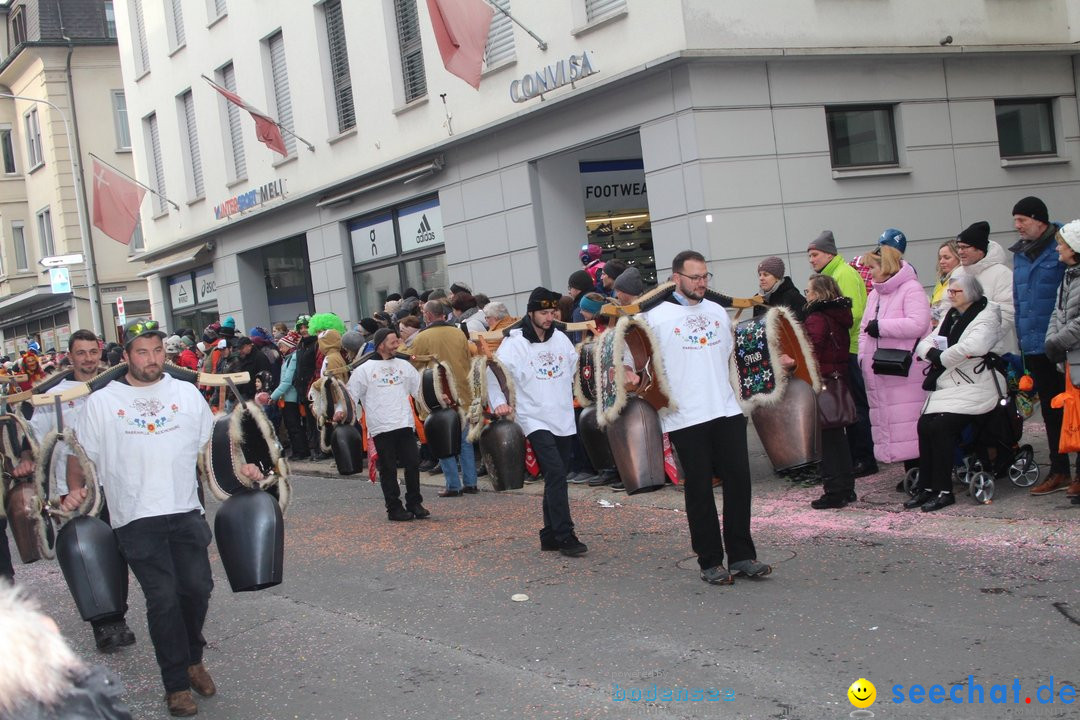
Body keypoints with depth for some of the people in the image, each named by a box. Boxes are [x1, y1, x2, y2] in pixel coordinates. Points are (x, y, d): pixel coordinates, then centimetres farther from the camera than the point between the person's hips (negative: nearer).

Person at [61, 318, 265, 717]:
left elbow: (211, 441, 17)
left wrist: (240, 466, 2)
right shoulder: (101, 402, 3)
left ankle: (193, 658, 31)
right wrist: (75, 489, -8)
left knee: (198, 587, 5)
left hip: (186, 512, 3)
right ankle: (176, 684, 7)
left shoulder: (187, 393, 9)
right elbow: (81, 454, 8)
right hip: (136, 519, -3)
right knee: (163, 598, -5)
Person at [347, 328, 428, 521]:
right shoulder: (364, 369, 2)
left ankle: (414, 503, 15)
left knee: (413, 463, 2)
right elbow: (351, 396, 3)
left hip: (405, 425, 3)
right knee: (388, 469, 2)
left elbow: (420, 387, 17)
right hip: (381, 427, -3)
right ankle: (394, 508, 9)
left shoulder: (403, 365, 13)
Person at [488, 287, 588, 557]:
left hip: (563, 418, 6)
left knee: (556, 476, 10)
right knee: (555, 474, -17)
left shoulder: (560, 338, 7)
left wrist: (570, 393, 20)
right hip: (535, 419, -6)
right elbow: (495, 373, -16)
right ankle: (565, 536, -16)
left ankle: (550, 535, 19)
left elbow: (574, 365, 24)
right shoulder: (515, 343, -10)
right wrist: (498, 402, -28)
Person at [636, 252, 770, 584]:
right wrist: (631, 375, -21)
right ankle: (710, 562, 10)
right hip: (686, 417, -4)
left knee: (738, 480, 3)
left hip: (727, 410, 5)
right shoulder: (656, 316, -3)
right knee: (699, 488, 1)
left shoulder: (718, 311, 14)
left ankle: (742, 555, 14)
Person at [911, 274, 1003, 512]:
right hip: (948, 386, 7)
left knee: (941, 425, -23)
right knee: (924, 424, -14)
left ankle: (943, 491, -15)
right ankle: (926, 487, -8)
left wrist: (942, 358, -9)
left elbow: (970, 347, -23)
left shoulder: (987, 316, -5)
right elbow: (924, 343, 15)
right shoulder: (950, 316, 19)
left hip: (975, 387, -7)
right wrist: (933, 352, -9)